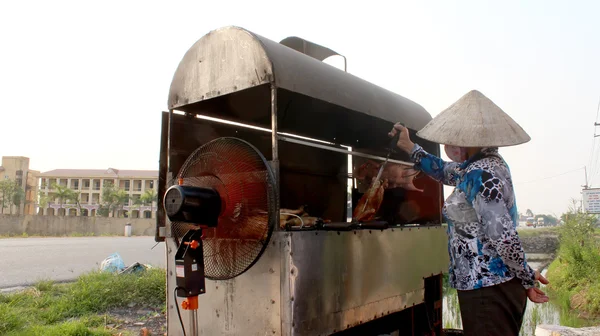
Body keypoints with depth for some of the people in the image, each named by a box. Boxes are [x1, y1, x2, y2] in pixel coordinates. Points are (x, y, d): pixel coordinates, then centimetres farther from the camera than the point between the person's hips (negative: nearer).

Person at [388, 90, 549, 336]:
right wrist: (408, 147, 27)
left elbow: (502, 235, -26)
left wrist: (527, 277, -13)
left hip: (486, 288, -9)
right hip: (501, 282, 9)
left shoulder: (479, 175, -20)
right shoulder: (490, 163, 9)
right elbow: (445, 171, 24)